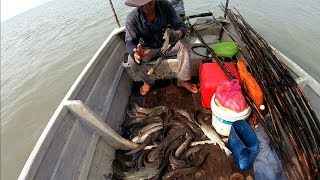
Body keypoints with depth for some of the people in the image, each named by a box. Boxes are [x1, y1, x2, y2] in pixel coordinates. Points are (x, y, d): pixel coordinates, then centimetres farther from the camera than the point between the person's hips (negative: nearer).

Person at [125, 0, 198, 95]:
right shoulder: (132, 18, -21)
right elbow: (130, 42, -22)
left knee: (184, 41, -24)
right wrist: (135, 53, -47)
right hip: (147, 48, 0)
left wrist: (179, 33, -43)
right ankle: (149, 81, 3)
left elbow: (180, 24, -17)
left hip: (165, 43, 1)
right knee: (132, 60, -27)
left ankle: (182, 80, -15)